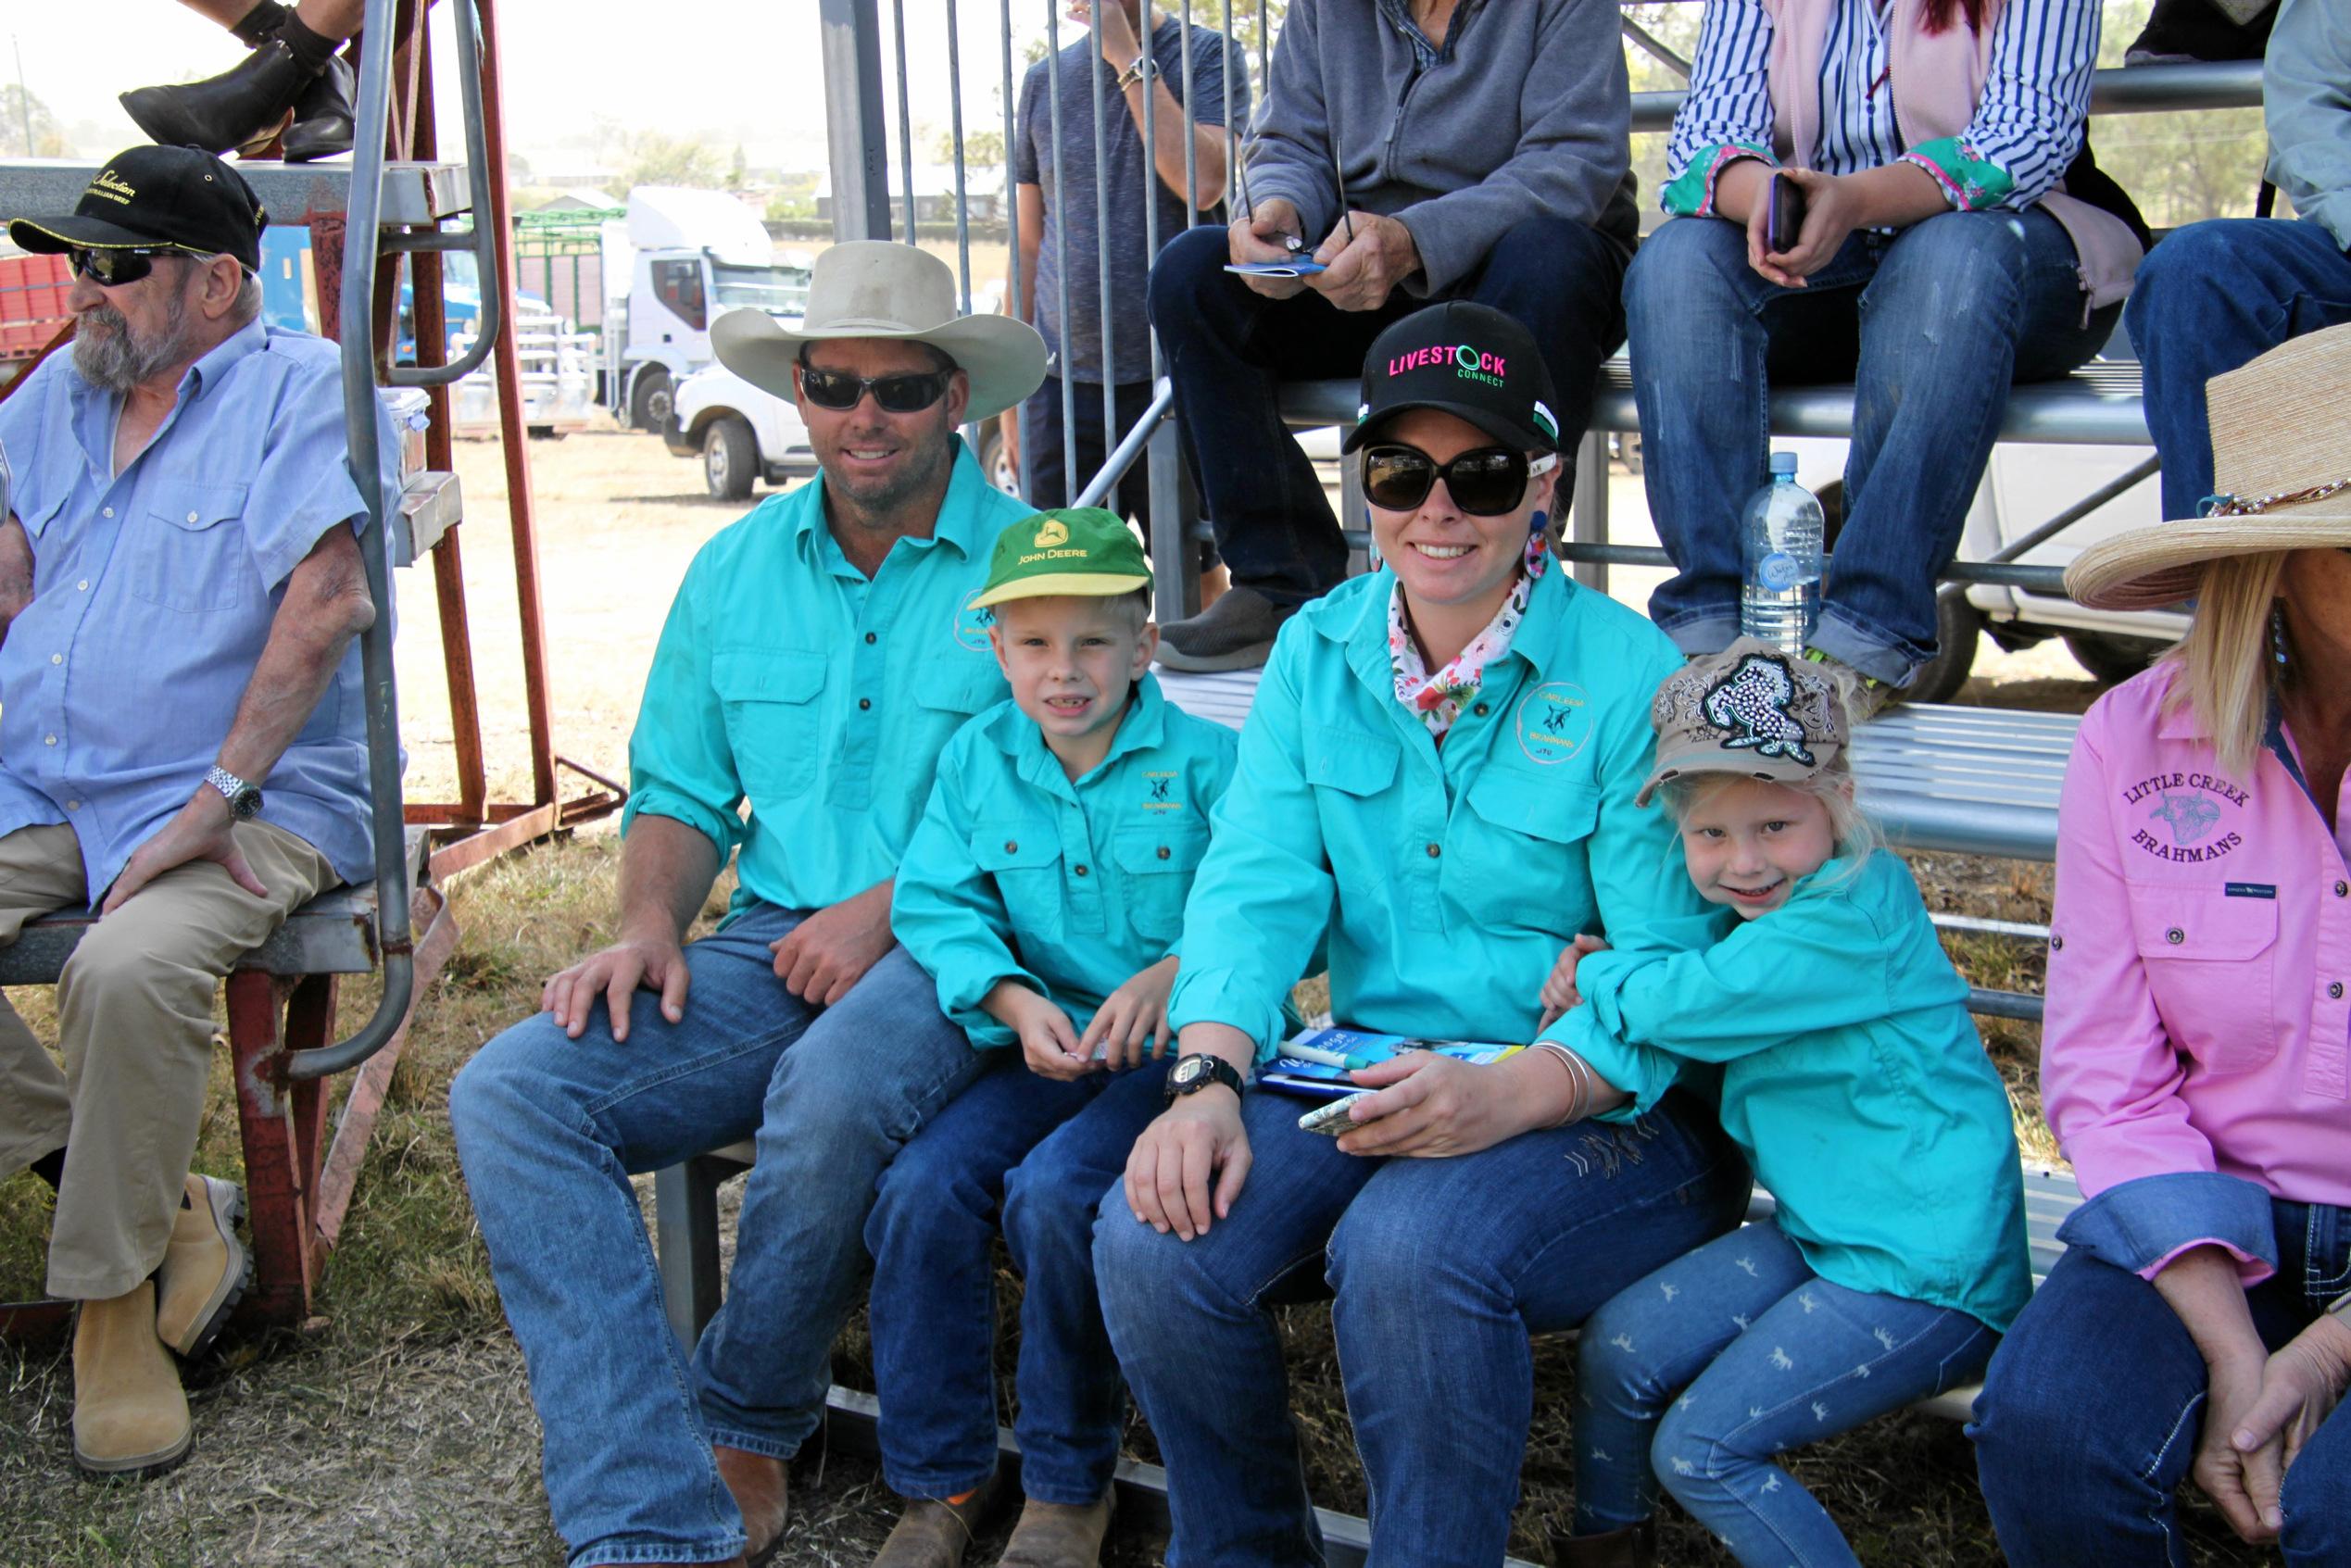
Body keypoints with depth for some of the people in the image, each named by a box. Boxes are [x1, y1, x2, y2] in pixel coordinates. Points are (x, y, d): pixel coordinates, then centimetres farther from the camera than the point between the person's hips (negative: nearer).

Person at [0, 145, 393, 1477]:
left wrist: (216, 800, -19)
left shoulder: (303, 389, -1)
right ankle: (167, 1205, -5)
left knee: (131, 969, -34)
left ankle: (118, 1301, -10)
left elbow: (326, 604, -14)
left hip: (251, 803, -6)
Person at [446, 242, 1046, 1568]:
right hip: (773, 948, 5)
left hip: (951, 951, -5)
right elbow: (680, 795, 21)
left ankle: (744, 1432, -6)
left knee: (834, 1096, -38)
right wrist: (651, 927, 0)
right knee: (510, 1094, -19)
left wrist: (890, 908, -15)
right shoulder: (736, 570, 15)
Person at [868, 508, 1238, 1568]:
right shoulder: (975, 760, 7)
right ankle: (939, 1480, 0)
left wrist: (1172, 974, -31)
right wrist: (1016, 1000, -17)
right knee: (920, 1184, -19)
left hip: (1172, 1048, -4)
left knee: (1053, 1191, -29)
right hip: (1041, 1047, 5)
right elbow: (934, 905, 1)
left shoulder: (1205, 758, -6)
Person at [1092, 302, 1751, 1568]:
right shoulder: (1317, 654, 8)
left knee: (1407, 1247, -34)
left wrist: (1510, 1094, -31)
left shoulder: (1627, 679, -9)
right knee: (1152, 1233, -19)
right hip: (1367, 1073, 5)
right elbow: (1256, 883, -2)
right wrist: (1206, 1079, -20)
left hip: (1602, 1110, -4)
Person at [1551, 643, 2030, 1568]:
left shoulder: (1856, 912, -22)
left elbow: (1693, 1004, -24)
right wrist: (1602, 983, -13)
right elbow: (1652, 1038, 9)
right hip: (1820, 1234, 9)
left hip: (1929, 1274, -9)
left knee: (1701, 1447, -12)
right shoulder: (1751, 910, 7)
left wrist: (1597, 976, -5)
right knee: (1616, 1351, 2)